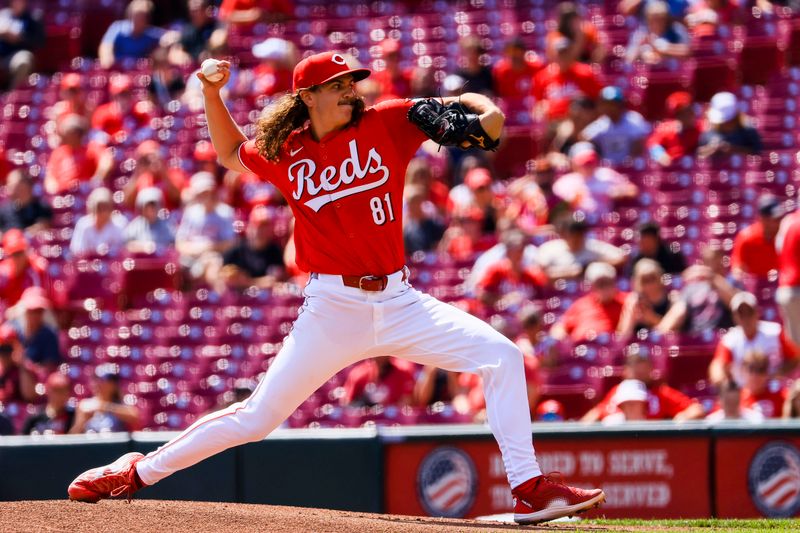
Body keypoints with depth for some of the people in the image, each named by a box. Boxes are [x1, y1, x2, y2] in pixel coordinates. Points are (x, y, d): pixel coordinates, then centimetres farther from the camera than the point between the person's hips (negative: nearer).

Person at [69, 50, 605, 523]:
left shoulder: (385, 123, 1)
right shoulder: (284, 154, 4)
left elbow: (457, 105, 2)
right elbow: (231, 152, 24)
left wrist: (484, 111, -22)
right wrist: (212, 94, 9)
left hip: (398, 302, 1)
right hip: (332, 307, -1)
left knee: (501, 357, -13)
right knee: (258, 416, -1)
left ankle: (531, 491, -8)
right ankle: (139, 472, 13)